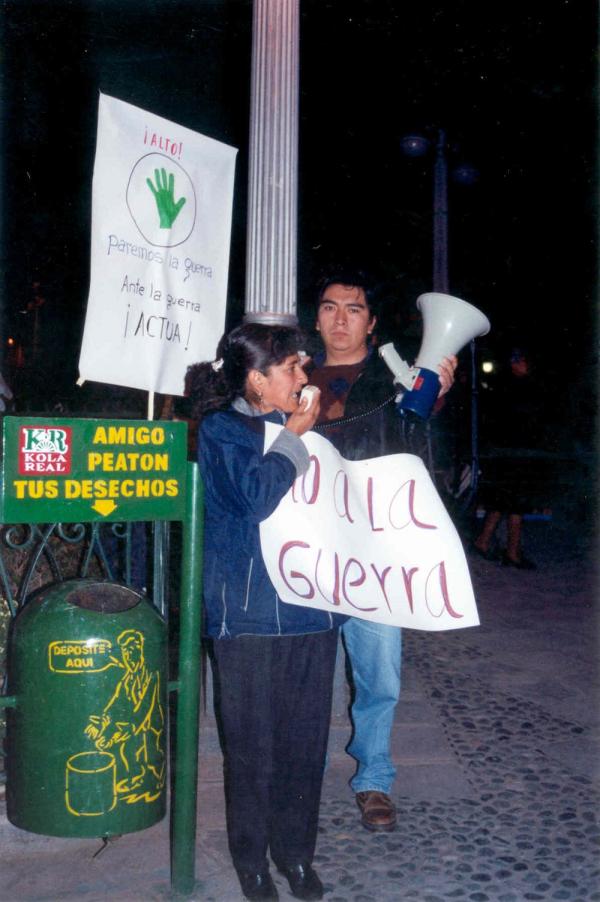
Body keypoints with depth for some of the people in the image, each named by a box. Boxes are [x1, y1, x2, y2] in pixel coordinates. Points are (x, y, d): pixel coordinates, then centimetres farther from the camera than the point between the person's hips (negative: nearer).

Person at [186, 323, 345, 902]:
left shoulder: (299, 425, 11)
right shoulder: (221, 429, -5)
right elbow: (255, 496, -21)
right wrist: (291, 439, -10)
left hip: (311, 609, 5)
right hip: (249, 612, -5)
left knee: (305, 740, 11)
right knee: (253, 745, 6)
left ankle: (296, 853, 30)